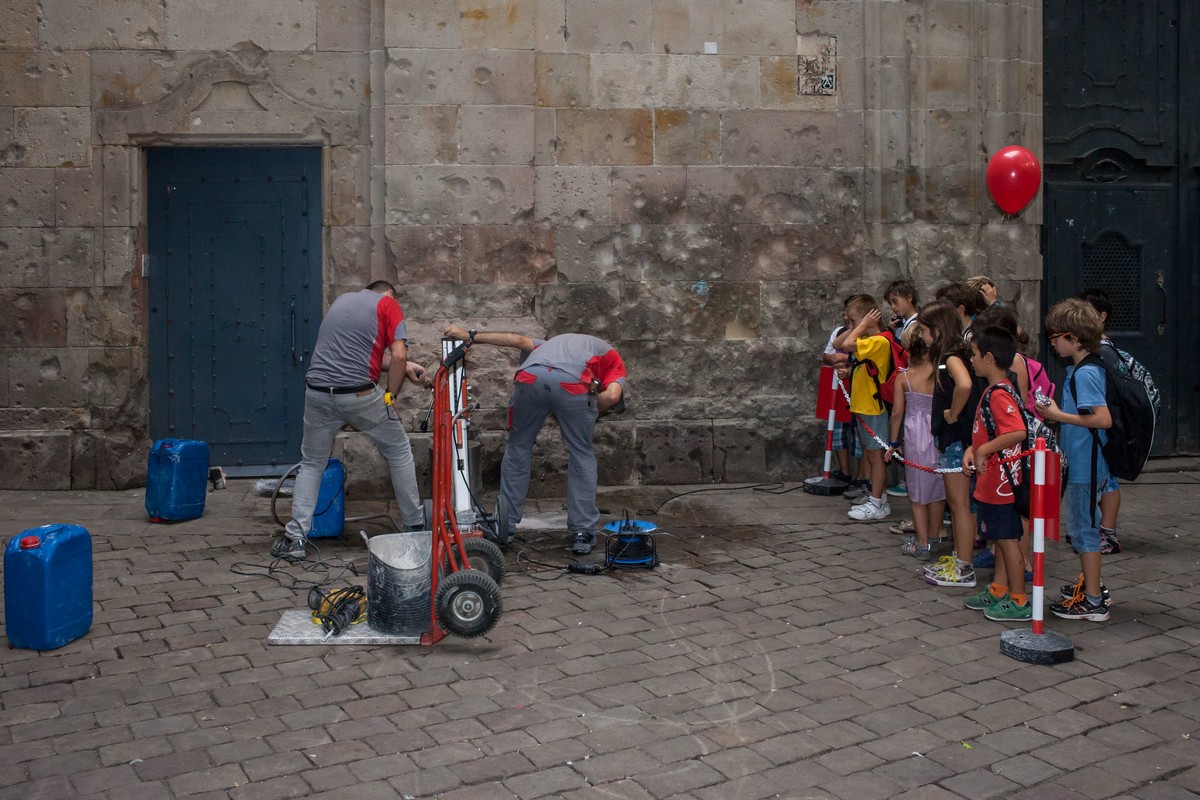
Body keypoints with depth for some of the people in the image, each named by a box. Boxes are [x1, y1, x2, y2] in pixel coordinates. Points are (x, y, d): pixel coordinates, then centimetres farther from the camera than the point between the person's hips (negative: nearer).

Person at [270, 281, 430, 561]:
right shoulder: (388, 304, 5)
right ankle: (416, 526, 22)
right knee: (399, 452, 16)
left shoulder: (342, 299, 23)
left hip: (318, 393, 4)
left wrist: (404, 367, 29)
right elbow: (398, 356, -8)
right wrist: (390, 396, 3)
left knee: (311, 464, 18)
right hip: (359, 395, -4)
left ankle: (294, 539, 9)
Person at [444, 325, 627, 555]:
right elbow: (612, 396, 11)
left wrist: (470, 336, 19)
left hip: (531, 377, 3)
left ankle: (504, 527, 29)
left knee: (518, 449, 23)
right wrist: (587, 415, 24)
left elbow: (519, 340, 26)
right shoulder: (612, 357, 34)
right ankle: (582, 533, 20)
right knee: (582, 456, 19)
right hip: (573, 382, -3)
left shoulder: (555, 343, 45)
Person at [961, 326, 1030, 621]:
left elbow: (1017, 432, -34)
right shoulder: (995, 391, 11)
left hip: (1000, 483, -10)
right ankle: (998, 591, 30)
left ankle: (1019, 601, 10)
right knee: (1001, 539, 18)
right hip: (992, 483, 10)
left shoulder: (999, 394, -21)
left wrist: (984, 450, -26)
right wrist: (972, 449, 4)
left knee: (1008, 539, 0)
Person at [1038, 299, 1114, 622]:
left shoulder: (1084, 373, -20)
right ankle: (1092, 583, 36)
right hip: (1083, 461, 10)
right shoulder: (1086, 368, 9)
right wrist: (1056, 413, 5)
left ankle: (1093, 601, 8)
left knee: (1083, 527, -1)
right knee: (1083, 525, 21)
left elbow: (1104, 419, -27)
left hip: (1086, 465, -10)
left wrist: (1059, 415, -19)